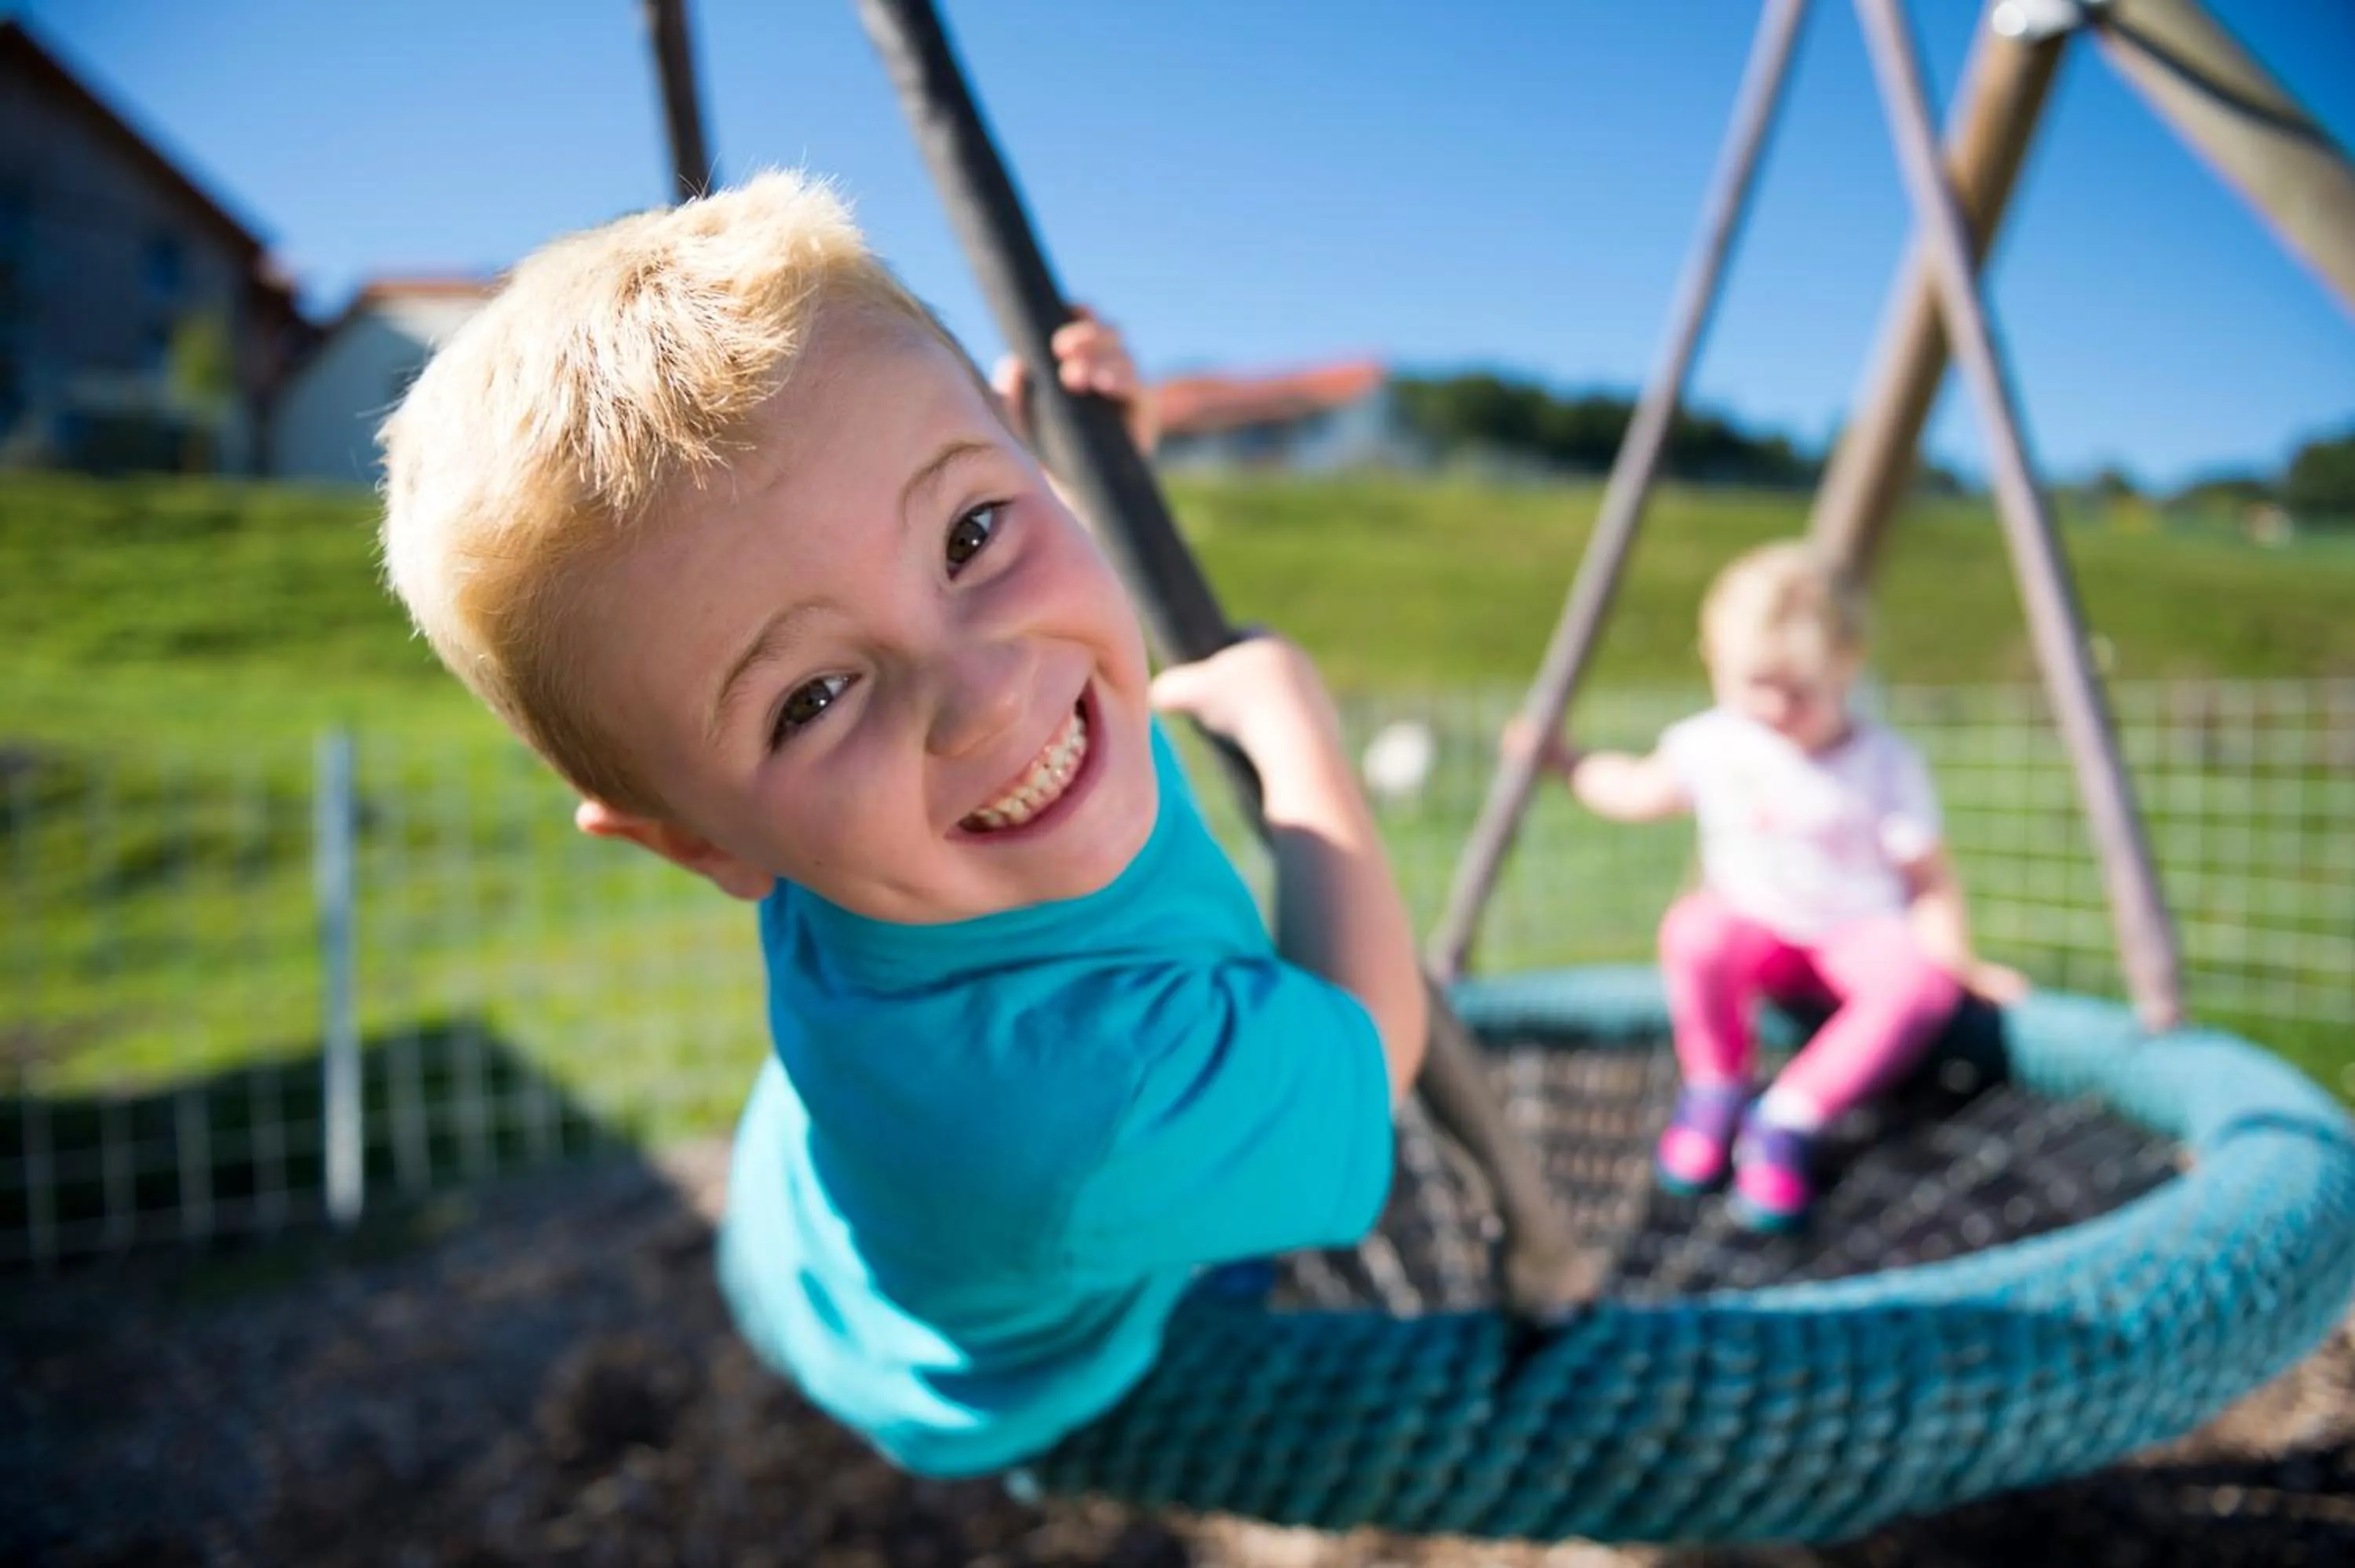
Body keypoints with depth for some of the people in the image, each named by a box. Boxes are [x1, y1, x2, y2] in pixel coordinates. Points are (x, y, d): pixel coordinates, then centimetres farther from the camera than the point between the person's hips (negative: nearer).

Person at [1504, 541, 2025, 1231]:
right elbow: (1641, 790, 13)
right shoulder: (1712, 744, -6)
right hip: (1755, 922, 2)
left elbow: (1930, 880, -8)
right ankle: (1715, 1090, -8)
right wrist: (1564, 760, 4)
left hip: (1862, 931, -1)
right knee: (1695, 932, -33)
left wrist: (1958, 961, -17)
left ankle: (1790, 1118, -21)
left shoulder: (1886, 766, -14)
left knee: (1922, 986, -33)